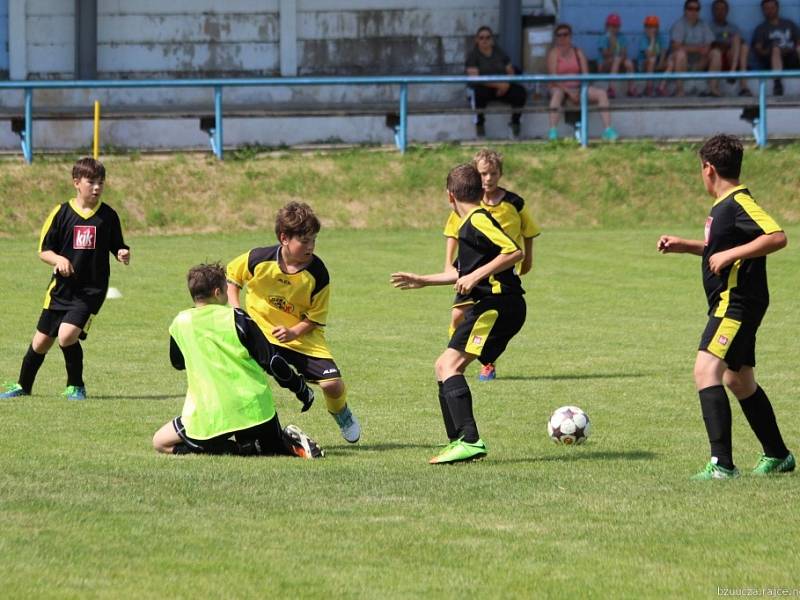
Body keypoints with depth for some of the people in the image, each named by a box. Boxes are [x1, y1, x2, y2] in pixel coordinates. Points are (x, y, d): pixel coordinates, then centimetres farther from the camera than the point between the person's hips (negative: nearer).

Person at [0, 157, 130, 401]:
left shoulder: (109, 216, 0)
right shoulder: (61, 213, -2)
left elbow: (117, 248, 10)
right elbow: (43, 250, 1)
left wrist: (123, 254, -14)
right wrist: (58, 260, -19)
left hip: (91, 289, -2)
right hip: (61, 287, 2)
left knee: (67, 334, -21)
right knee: (42, 341, 10)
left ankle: (75, 386, 1)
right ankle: (23, 386, 33)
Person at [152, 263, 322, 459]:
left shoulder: (180, 323, 3)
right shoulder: (236, 318, -2)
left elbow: (177, 363, 22)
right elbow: (271, 361, -2)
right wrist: (301, 389, 10)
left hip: (211, 417, -3)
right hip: (255, 410, 3)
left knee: (161, 442, 8)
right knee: (273, 445, 29)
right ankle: (292, 443, -11)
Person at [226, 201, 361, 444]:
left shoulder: (317, 274, -15)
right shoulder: (259, 260, -15)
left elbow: (316, 317, -7)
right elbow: (230, 276, 6)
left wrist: (294, 332, -24)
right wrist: (235, 309, -6)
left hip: (303, 335, 0)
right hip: (262, 333, 0)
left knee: (333, 384, -11)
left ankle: (341, 414, 26)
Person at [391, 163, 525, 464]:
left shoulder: (478, 220, -9)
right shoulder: (469, 224, 22)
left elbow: (514, 251, -22)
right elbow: (464, 273, 36)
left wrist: (476, 276, -23)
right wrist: (423, 281, 43)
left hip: (496, 304, -10)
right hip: (491, 306, 10)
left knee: (449, 365, -19)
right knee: (445, 366, 14)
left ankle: (470, 441, -29)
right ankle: (457, 441, 15)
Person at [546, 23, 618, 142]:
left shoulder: (578, 52, 11)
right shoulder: (554, 53, -2)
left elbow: (585, 74, 4)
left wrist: (581, 90, -15)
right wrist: (568, 91, -23)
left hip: (577, 88, 4)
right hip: (560, 87, -4)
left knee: (601, 93, -16)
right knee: (557, 94, -40)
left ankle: (608, 130, -25)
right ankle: (552, 131, -50)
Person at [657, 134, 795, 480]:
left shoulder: (739, 203, -16)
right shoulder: (724, 205, 15)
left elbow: (777, 237, -28)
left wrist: (730, 254, -28)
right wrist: (685, 246, 24)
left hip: (737, 303, -11)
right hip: (730, 302, 11)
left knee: (706, 371, -22)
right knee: (739, 381, 22)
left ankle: (722, 464, -30)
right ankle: (777, 456, 35)